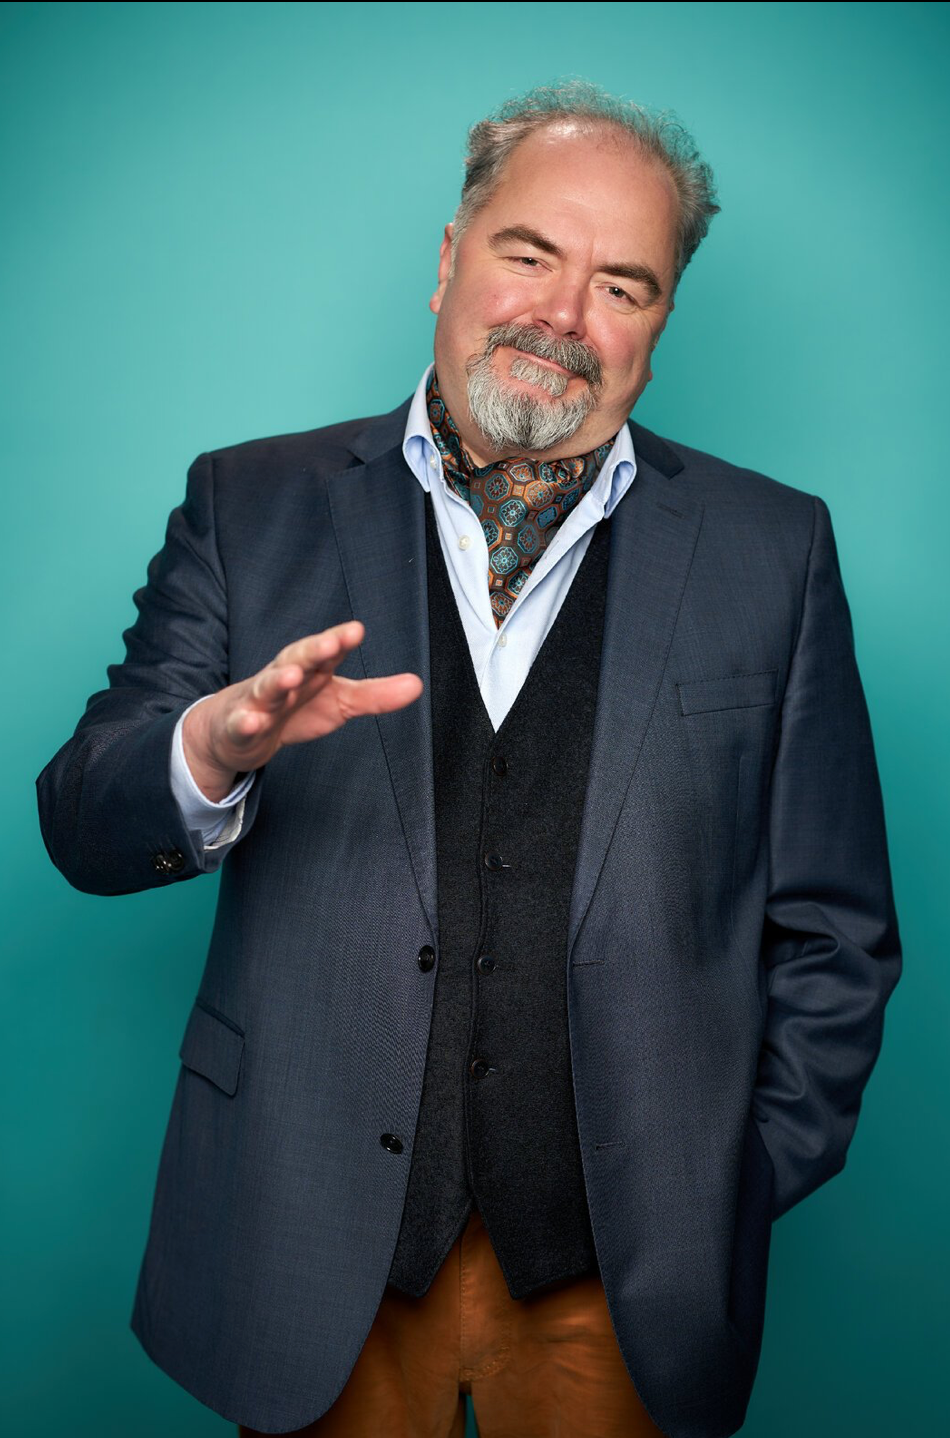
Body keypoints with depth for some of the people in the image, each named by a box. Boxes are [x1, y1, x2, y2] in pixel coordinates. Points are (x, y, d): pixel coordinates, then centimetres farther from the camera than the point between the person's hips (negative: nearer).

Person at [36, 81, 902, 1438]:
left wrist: (742, 1189, -1)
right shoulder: (254, 505, 1)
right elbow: (83, 827, -3)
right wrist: (212, 749, -23)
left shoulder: (770, 547, 1)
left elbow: (831, 932, 4)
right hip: (313, 1248, 0)